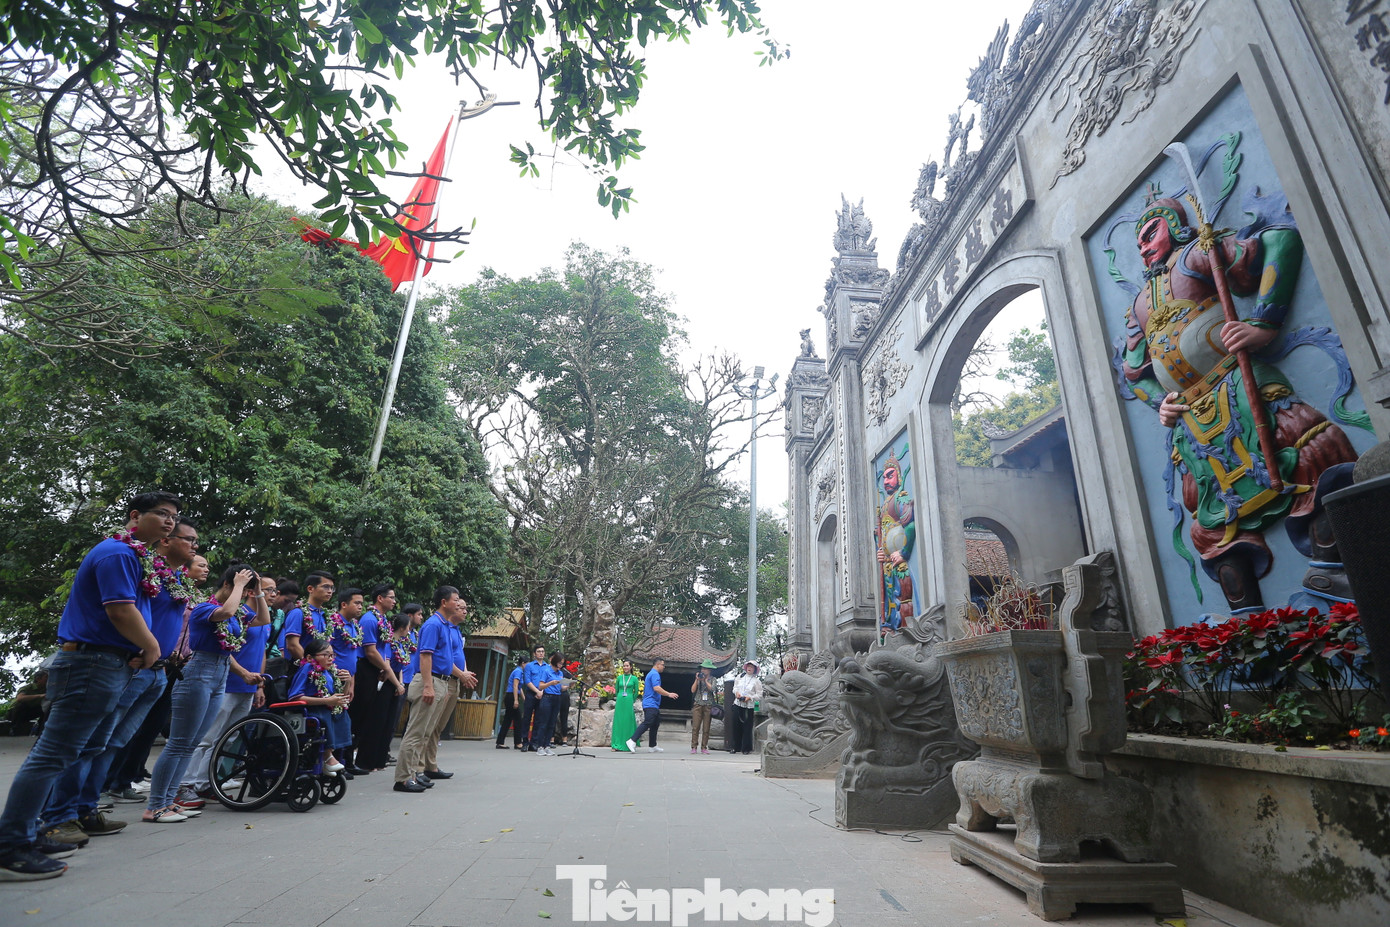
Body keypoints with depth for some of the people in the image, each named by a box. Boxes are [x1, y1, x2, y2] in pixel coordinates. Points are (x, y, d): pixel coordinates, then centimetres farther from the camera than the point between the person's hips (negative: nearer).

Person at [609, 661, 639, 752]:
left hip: (629, 702, -2)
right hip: (619, 702, 2)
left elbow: (636, 692, 7)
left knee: (627, 723, -1)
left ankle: (626, 746, 5)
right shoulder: (619, 677, 8)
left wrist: (631, 701, 8)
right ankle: (617, 745, 7)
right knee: (618, 722, 2)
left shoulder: (634, 678, 1)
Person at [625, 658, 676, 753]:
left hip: (654, 705, 11)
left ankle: (652, 746, 16)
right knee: (647, 723, -15)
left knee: (655, 724, 12)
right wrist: (669, 694, -16)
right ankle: (632, 741, -17)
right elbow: (656, 688, -23)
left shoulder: (650, 674, 22)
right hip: (651, 704, -11)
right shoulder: (655, 674, -11)